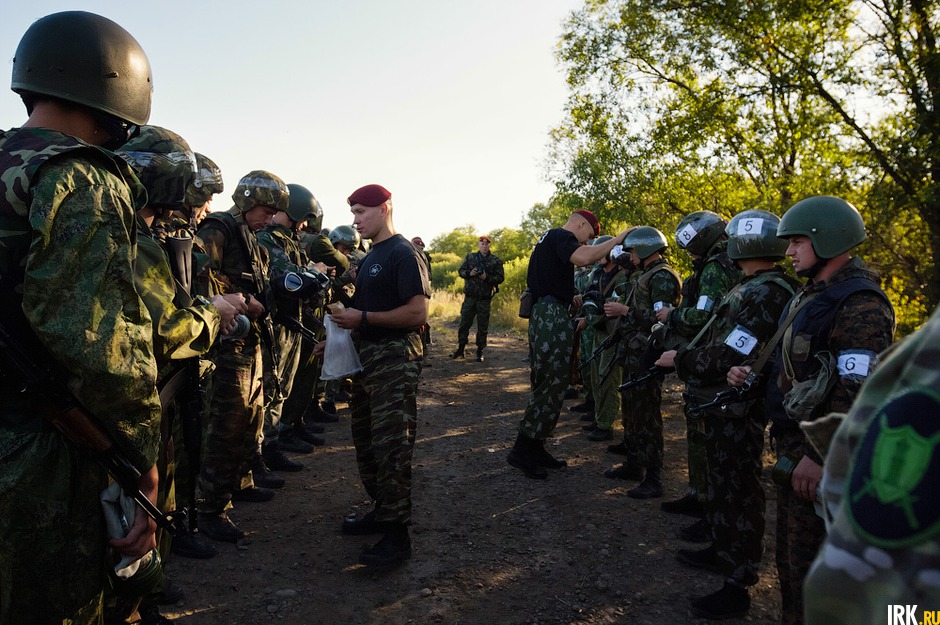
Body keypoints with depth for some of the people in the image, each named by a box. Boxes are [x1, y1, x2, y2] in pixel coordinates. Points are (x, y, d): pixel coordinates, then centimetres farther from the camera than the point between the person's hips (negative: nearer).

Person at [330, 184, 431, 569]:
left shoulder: (403, 254, -12)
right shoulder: (371, 257, 17)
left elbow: (418, 312, -21)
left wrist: (364, 318, -19)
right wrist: (344, 327, 10)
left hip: (395, 359, -10)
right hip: (367, 356, 10)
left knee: (390, 445, -9)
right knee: (366, 439, 14)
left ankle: (396, 533, -1)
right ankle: (381, 510, 28)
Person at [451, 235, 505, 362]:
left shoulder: (496, 260, 1)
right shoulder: (470, 257, 8)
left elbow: (500, 278, -2)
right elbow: (460, 271, 9)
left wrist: (487, 277, -17)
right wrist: (469, 273, -12)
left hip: (485, 299, -2)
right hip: (470, 297, 2)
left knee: (483, 326, 4)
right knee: (464, 323, 6)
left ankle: (480, 352, 15)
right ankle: (460, 349, 18)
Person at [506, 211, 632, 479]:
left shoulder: (549, 238, 25)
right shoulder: (561, 236, -7)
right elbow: (583, 258, -27)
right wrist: (617, 239, -18)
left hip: (543, 315, 11)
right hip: (552, 316, -11)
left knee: (545, 385, 13)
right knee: (552, 385, -7)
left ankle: (535, 449, 19)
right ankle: (523, 450, -3)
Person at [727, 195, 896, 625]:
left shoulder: (860, 305, -19)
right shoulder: (812, 293, 13)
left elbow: (857, 393, -25)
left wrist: (820, 456, -24)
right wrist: (753, 372, 6)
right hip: (792, 441, 10)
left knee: (809, 557, 1)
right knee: (790, 547, 20)